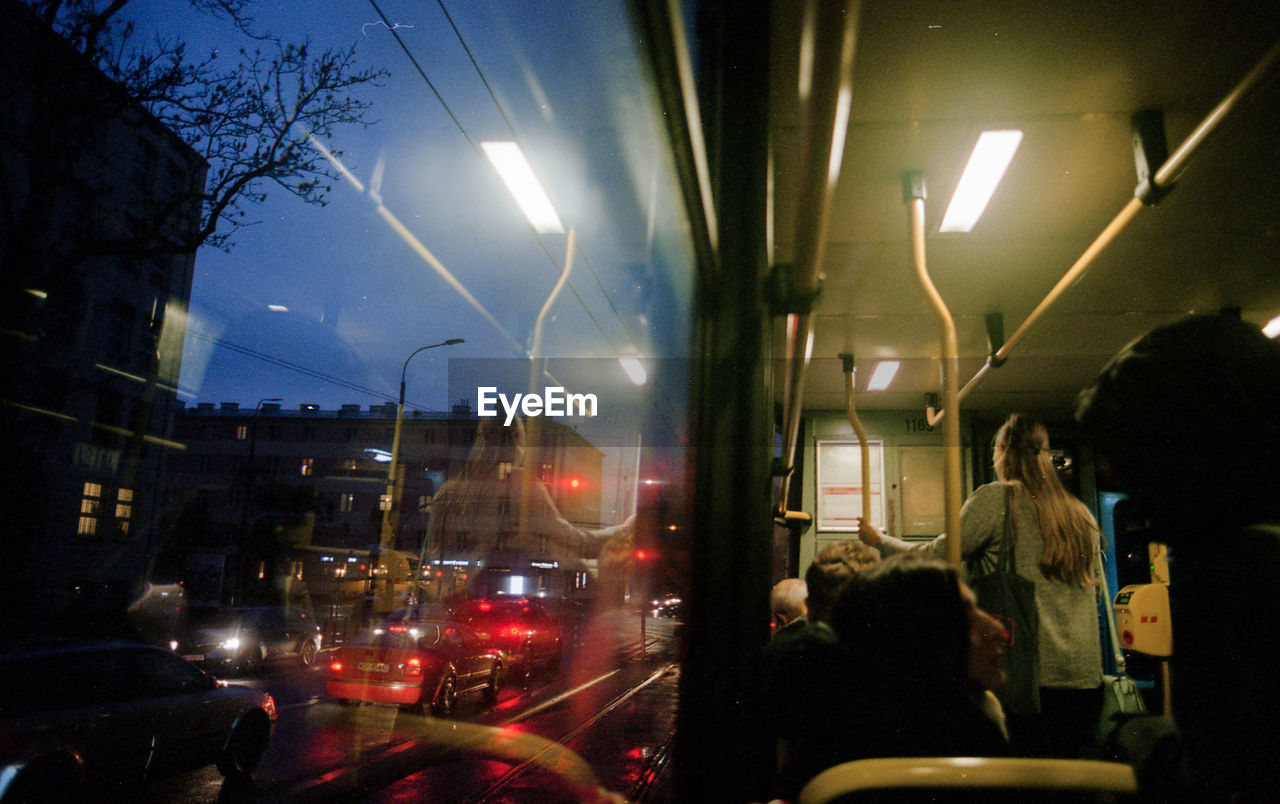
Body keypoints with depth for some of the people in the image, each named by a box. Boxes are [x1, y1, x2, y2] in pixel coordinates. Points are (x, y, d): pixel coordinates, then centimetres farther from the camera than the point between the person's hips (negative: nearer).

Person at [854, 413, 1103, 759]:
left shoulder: (996, 497, -5)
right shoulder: (1082, 514, 14)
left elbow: (938, 555, -3)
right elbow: (1095, 585, 22)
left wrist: (881, 540, 11)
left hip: (1029, 668, -6)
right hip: (1085, 672, 6)